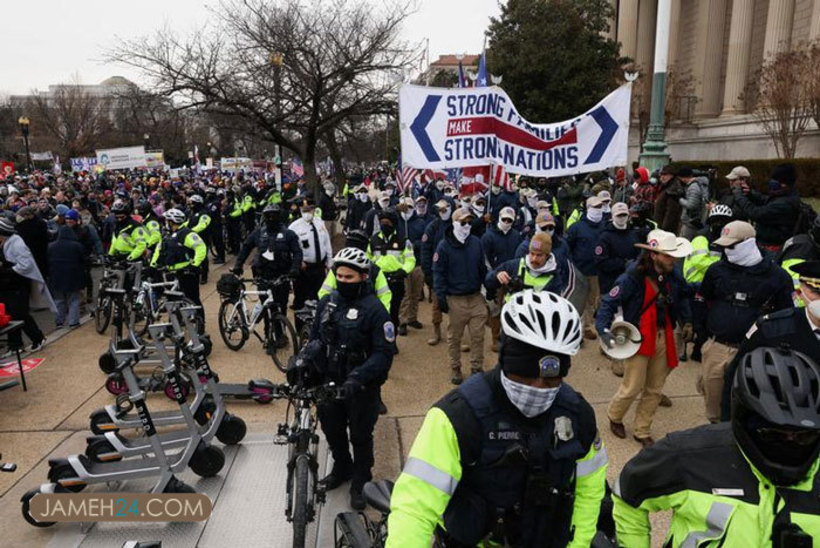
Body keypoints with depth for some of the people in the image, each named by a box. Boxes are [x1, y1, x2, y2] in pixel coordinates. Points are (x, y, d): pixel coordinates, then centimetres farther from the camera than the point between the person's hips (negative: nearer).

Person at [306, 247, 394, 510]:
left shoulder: (374, 309, -18)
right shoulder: (327, 302, 0)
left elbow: (384, 353, -20)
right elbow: (316, 337, 12)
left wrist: (358, 377, -31)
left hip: (360, 387, -5)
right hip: (329, 382, 5)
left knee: (360, 436, 12)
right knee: (332, 430, 22)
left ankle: (360, 483, 36)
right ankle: (341, 468, 50)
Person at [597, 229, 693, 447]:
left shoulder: (673, 276, -2)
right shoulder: (632, 278, -20)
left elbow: (682, 296, 19)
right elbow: (608, 303, -18)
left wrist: (687, 321, 14)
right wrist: (604, 330, -29)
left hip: (663, 338, 6)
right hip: (638, 338, -6)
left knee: (654, 390, 14)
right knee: (632, 388, -1)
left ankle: (642, 432, 32)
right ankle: (614, 417, 30)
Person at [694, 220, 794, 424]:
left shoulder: (777, 276, -3)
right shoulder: (717, 270, 4)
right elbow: (700, 302, 15)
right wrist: (703, 332, 8)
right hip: (715, 348, 3)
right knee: (712, 394, 11)